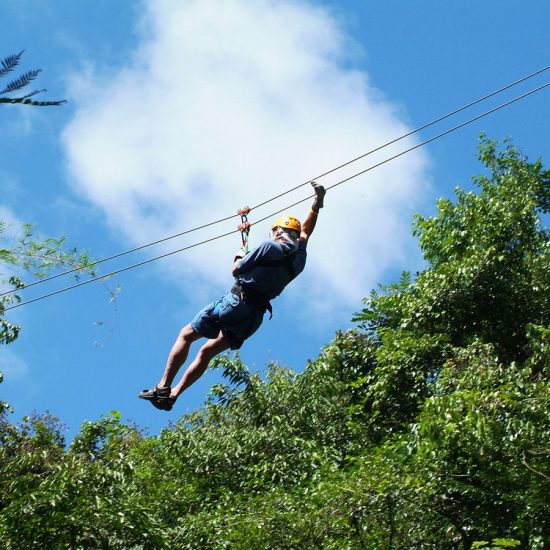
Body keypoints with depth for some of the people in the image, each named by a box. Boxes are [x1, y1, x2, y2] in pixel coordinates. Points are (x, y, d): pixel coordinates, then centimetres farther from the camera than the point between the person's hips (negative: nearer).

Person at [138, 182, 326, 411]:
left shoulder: (270, 247, -10)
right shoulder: (300, 257, 8)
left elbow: (237, 271, -4)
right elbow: (305, 230, 28)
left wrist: (239, 257, 17)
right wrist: (317, 204, 36)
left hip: (235, 304, -7)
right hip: (253, 320, 7)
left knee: (186, 335, 5)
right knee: (206, 352, 19)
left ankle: (163, 388, -6)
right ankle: (172, 396, 16)